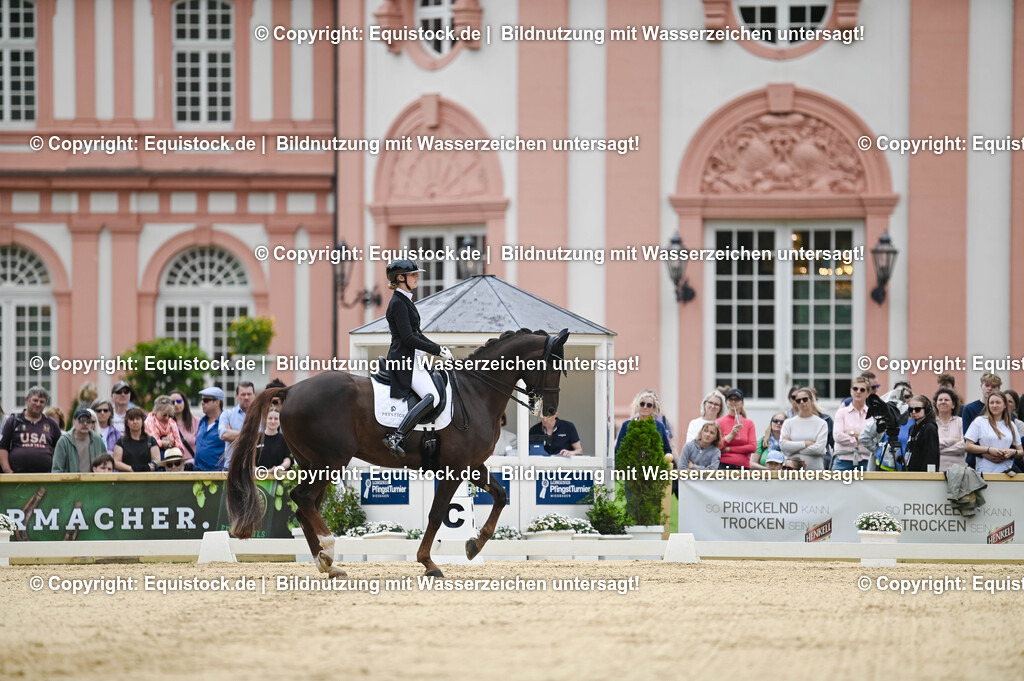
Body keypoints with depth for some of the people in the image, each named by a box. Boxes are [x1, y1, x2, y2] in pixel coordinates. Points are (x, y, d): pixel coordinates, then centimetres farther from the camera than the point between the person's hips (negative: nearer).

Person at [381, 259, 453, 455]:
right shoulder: (398, 303, -14)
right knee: (431, 396, -24)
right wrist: (438, 350, -15)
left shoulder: (405, 301, 17)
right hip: (404, 358, -11)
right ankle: (396, 437, -29)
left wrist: (439, 348, 13)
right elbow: (408, 338, -20)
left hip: (411, 358, 11)